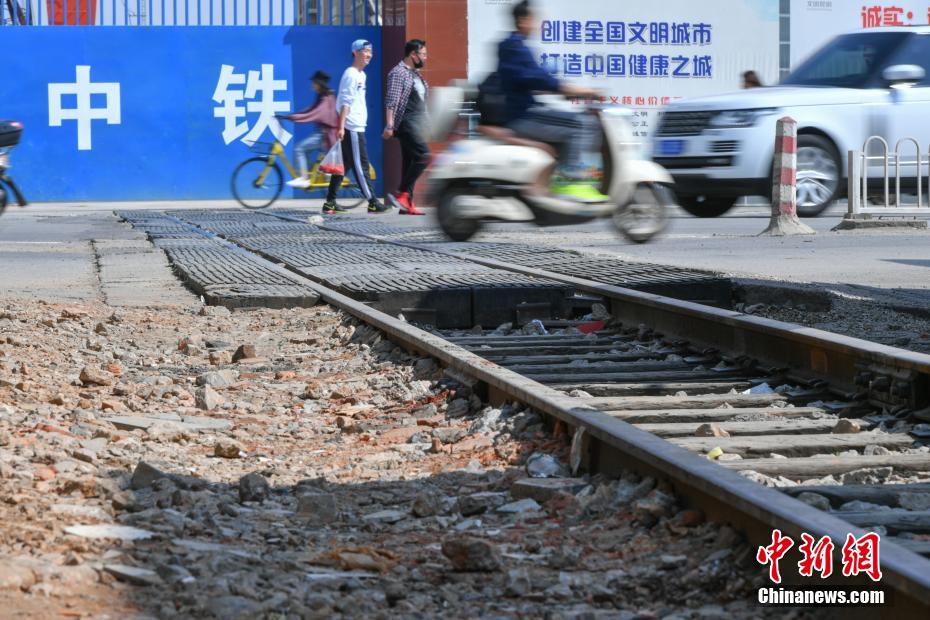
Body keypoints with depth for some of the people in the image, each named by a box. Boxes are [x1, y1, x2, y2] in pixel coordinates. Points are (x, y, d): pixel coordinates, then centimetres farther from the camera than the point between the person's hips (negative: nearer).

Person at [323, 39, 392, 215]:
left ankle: (330, 202, 12)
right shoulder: (351, 74, -11)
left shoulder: (361, 75, 19)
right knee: (360, 166, -7)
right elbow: (345, 102, -18)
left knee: (344, 165, 10)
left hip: (357, 127, 10)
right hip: (351, 128, -10)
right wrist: (341, 126, -23)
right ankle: (373, 203, -7)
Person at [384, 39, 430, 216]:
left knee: (410, 161, 6)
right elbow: (391, 101, -16)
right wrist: (389, 125, -22)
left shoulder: (415, 74, 20)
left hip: (416, 123, 9)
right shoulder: (398, 73, -9)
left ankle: (407, 203, 6)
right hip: (407, 122, -9)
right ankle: (402, 193, -16)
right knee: (423, 156, -19)